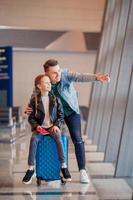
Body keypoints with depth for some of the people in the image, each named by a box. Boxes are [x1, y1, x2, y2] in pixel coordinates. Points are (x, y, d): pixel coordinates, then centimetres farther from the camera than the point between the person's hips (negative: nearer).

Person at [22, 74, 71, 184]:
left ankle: (64, 166, -24)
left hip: (53, 127, 0)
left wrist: (57, 125, -9)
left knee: (58, 138, -32)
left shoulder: (55, 99, 3)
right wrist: (36, 126, -14)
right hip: (40, 127, 0)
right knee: (34, 139, -31)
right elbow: (31, 117, 4)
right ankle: (31, 168, -22)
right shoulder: (34, 100, 0)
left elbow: (61, 115, 7)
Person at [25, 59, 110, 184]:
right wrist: (28, 109, -30)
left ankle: (82, 171, -9)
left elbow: (80, 77, -43)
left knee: (77, 139, -13)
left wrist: (97, 77, -61)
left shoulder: (65, 74, -25)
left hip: (71, 111, -2)